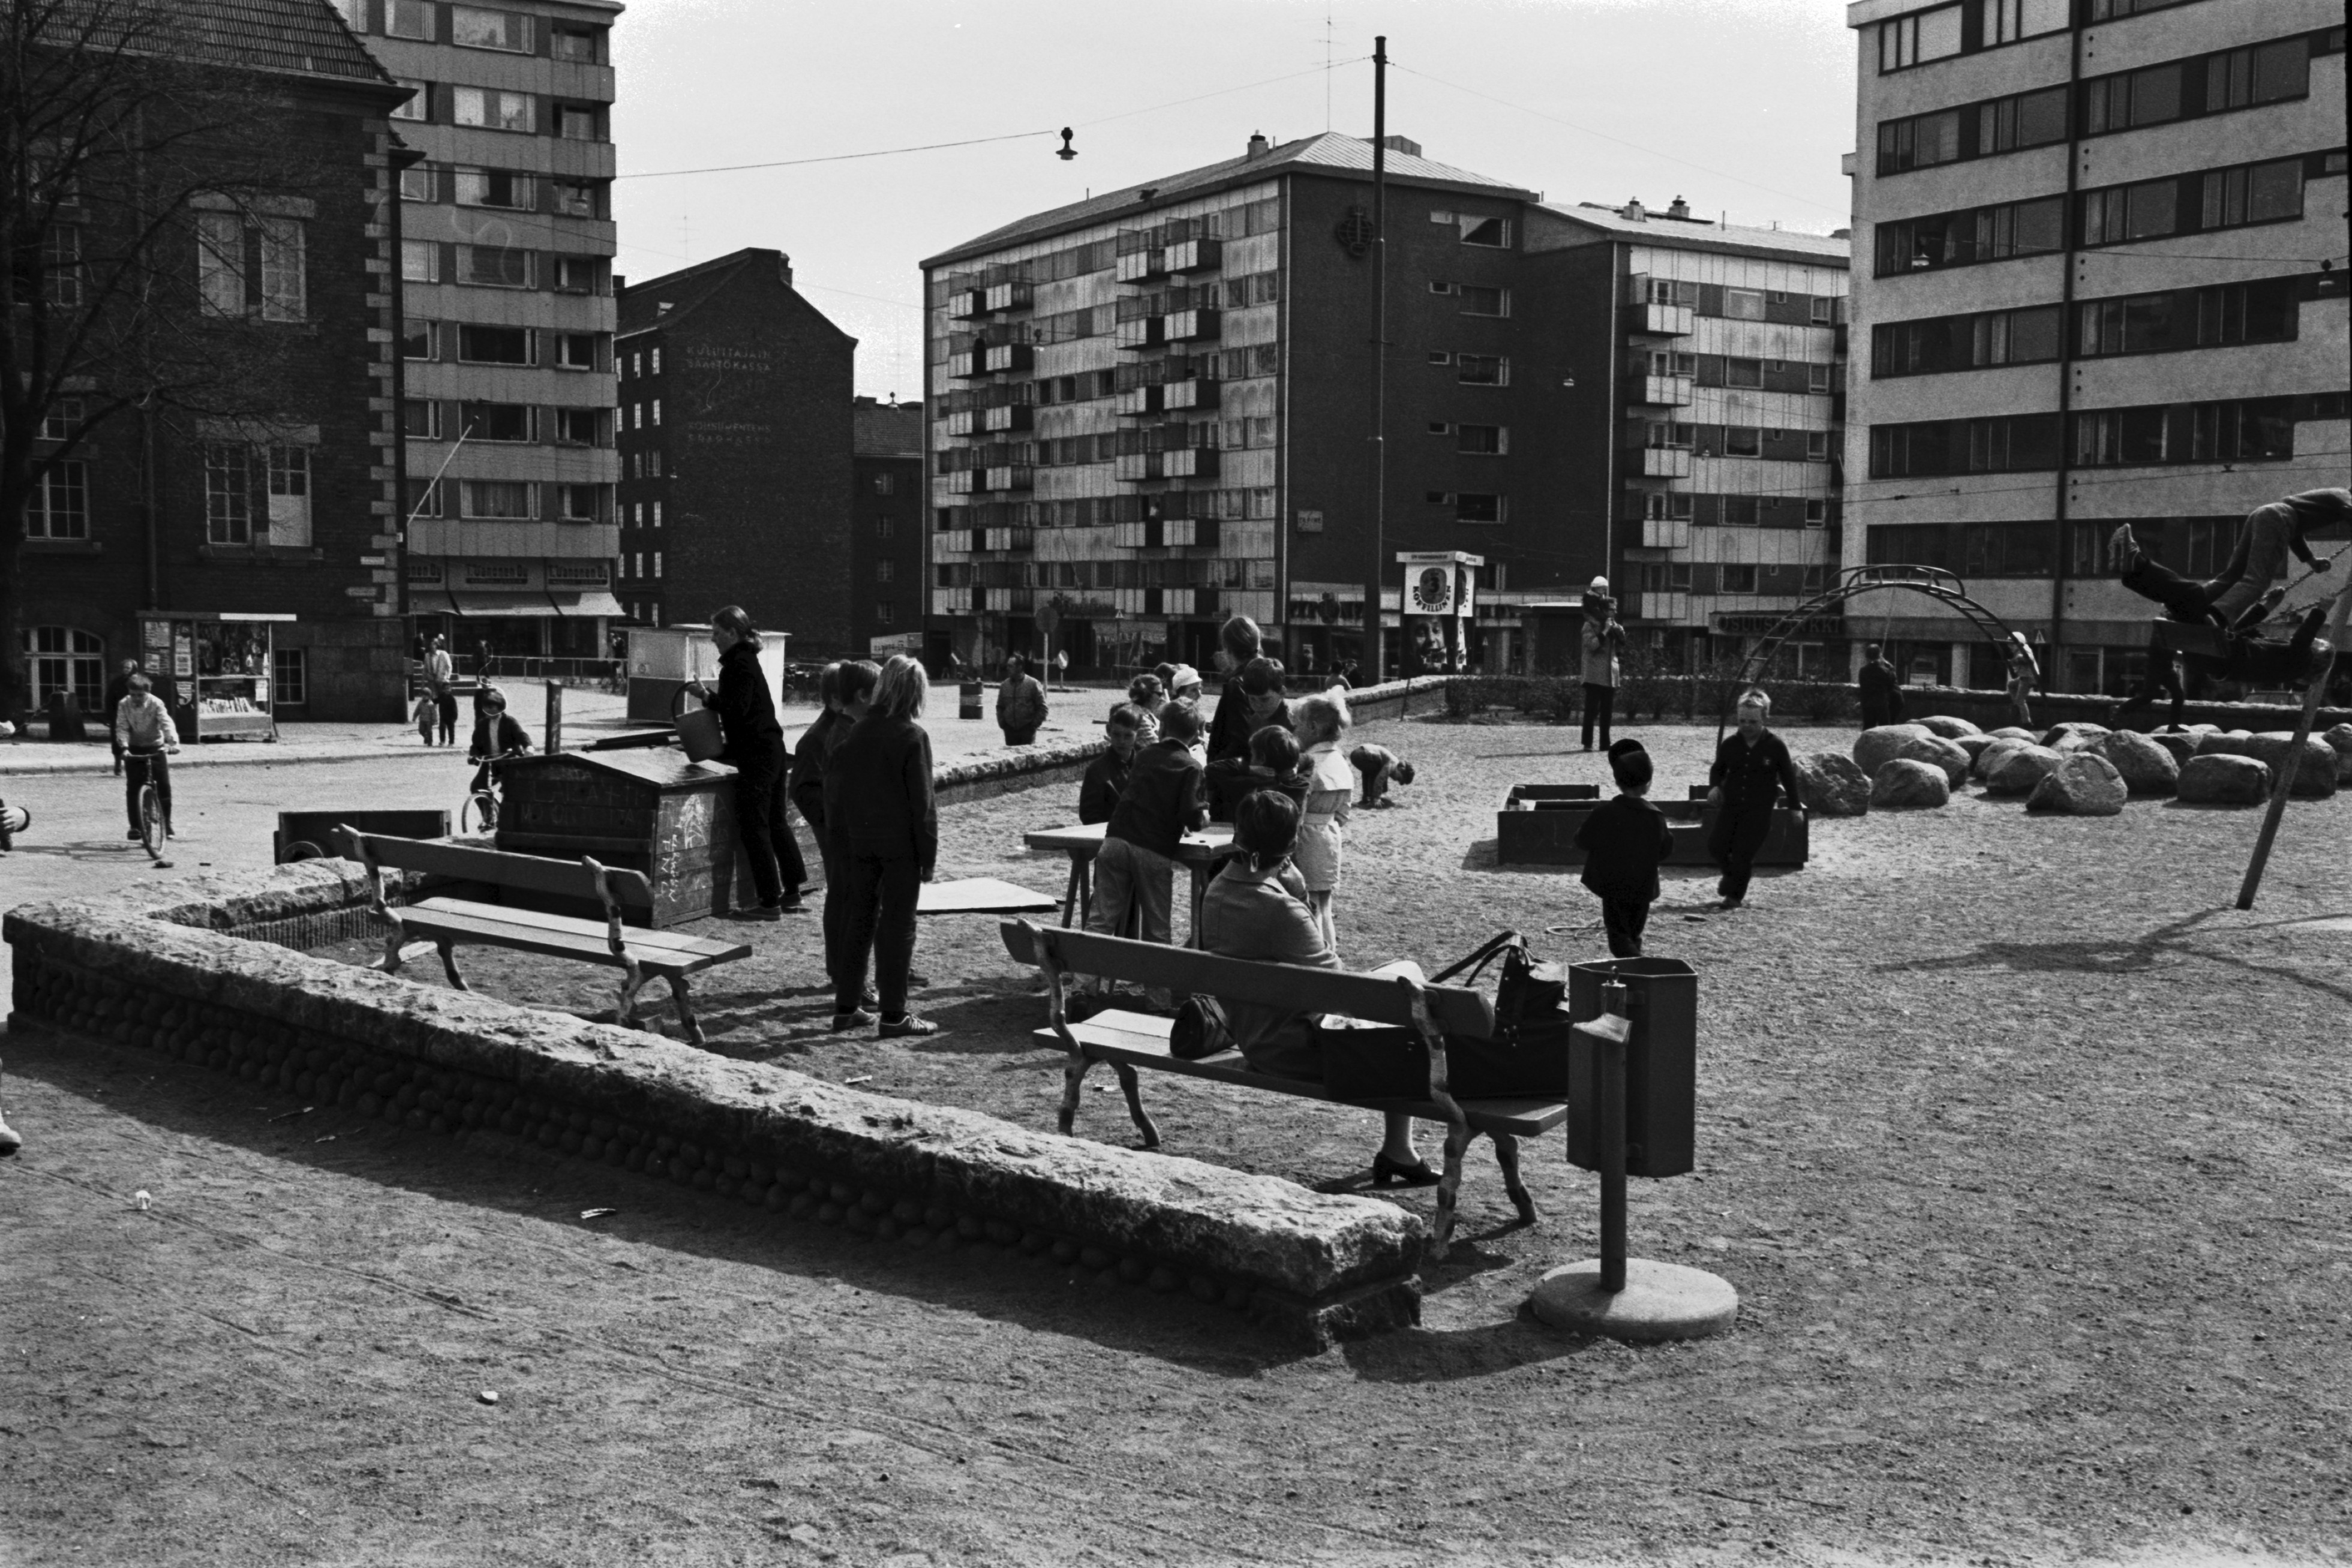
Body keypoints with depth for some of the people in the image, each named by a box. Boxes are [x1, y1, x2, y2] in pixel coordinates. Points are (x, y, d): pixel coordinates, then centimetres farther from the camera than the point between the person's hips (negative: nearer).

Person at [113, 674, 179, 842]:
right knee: (133, 789, -4)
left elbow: (167, 724, -27)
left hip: (156, 747, -1)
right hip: (134, 749, 1)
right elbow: (122, 728, -16)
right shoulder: (124, 704, -12)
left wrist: (173, 743, -43)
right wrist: (124, 747, -32)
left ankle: (166, 823, 7)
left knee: (164, 787, -7)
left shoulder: (156, 704, -16)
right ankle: (135, 827, 3)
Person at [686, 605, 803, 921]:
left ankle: (770, 902, -4)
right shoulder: (747, 660, 16)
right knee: (776, 822, 16)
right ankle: (791, 894, 23)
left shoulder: (739, 665, -15)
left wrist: (707, 697, -16)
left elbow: (737, 709, -22)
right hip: (772, 750, 10)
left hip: (757, 756, -10)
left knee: (754, 827, -6)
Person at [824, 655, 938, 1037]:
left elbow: (835, 786, 6)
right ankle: (894, 1015, 4)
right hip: (900, 843, -5)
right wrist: (929, 854, -7)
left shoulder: (857, 732, 4)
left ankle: (846, 1007, 17)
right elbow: (922, 800, -12)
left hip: (859, 840, 5)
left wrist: (842, 844, 12)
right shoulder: (912, 736, -12)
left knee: (858, 919, 13)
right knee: (897, 925, 1)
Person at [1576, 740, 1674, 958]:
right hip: (1643, 889, 3)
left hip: (1613, 887, -3)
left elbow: (1582, 841, -4)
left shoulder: (1604, 815, -16)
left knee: (1619, 936, -2)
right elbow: (1666, 849, 6)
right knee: (1634, 935, 18)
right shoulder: (1656, 817, -6)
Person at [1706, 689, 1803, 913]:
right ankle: (1734, 873, 29)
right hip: (1730, 804, 4)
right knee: (1715, 846, -3)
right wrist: (1714, 786, -5)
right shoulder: (1729, 744, 1)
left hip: (1759, 810, -4)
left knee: (1743, 854, -8)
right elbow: (1718, 768, 16)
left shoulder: (1775, 746, -7)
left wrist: (1795, 807, 6)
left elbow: (1788, 777, 2)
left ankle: (1735, 896, 13)